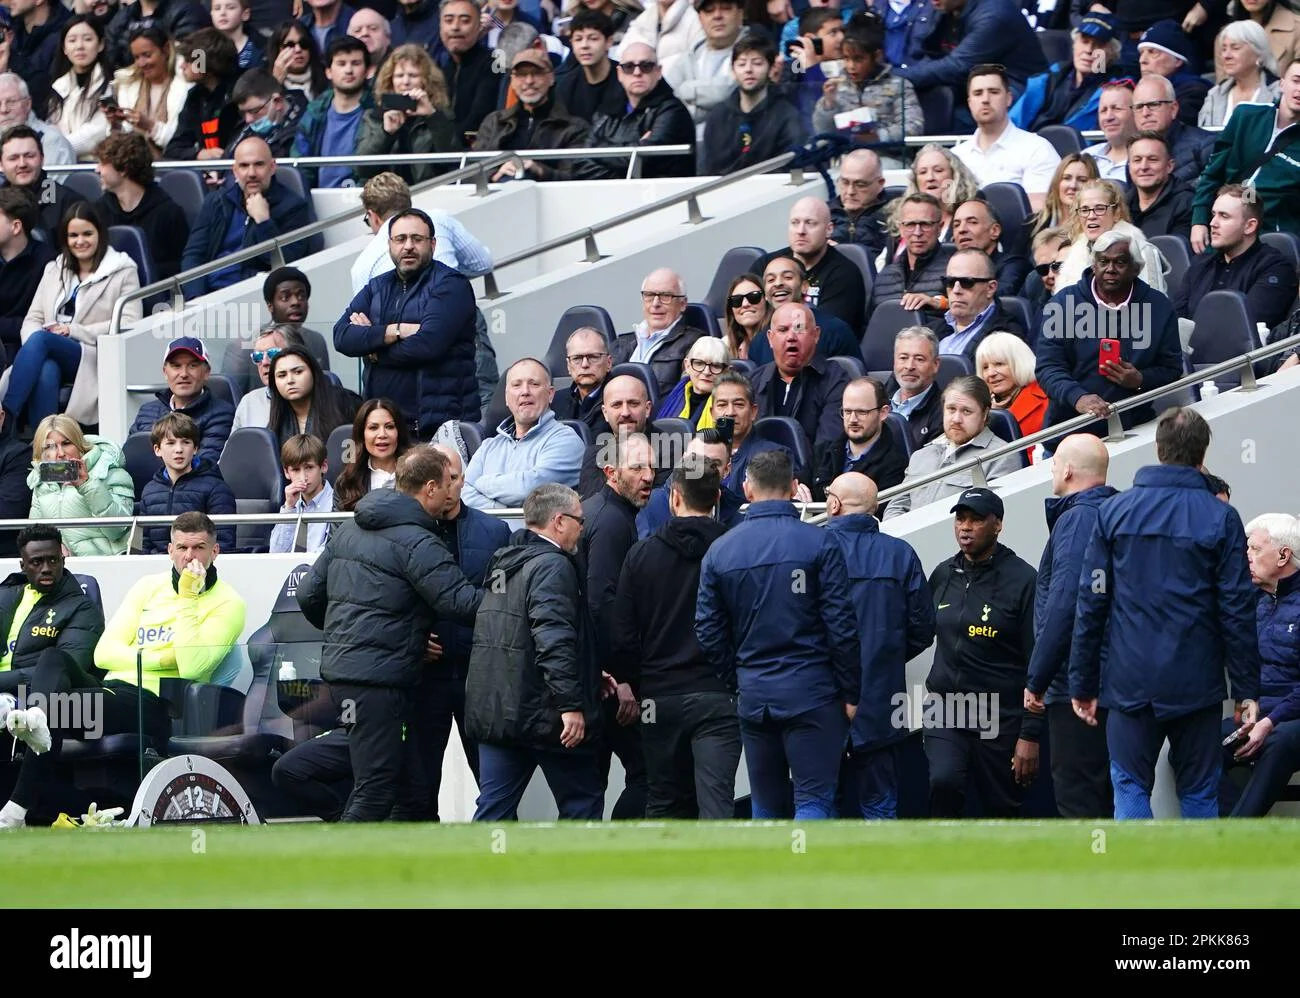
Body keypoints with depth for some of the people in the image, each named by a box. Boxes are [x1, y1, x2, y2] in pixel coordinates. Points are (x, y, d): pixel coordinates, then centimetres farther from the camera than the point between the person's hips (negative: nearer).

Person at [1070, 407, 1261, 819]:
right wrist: (1247, 689, 2)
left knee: (1130, 788, 4)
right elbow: (1238, 610, -4)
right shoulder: (1220, 518, -3)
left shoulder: (1114, 512, 1)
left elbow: (1091, 604, 1)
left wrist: (1083, 683, 6)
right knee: (1199, 792, 8)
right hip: (1196, 685, -1)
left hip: (1130, 681, 1)